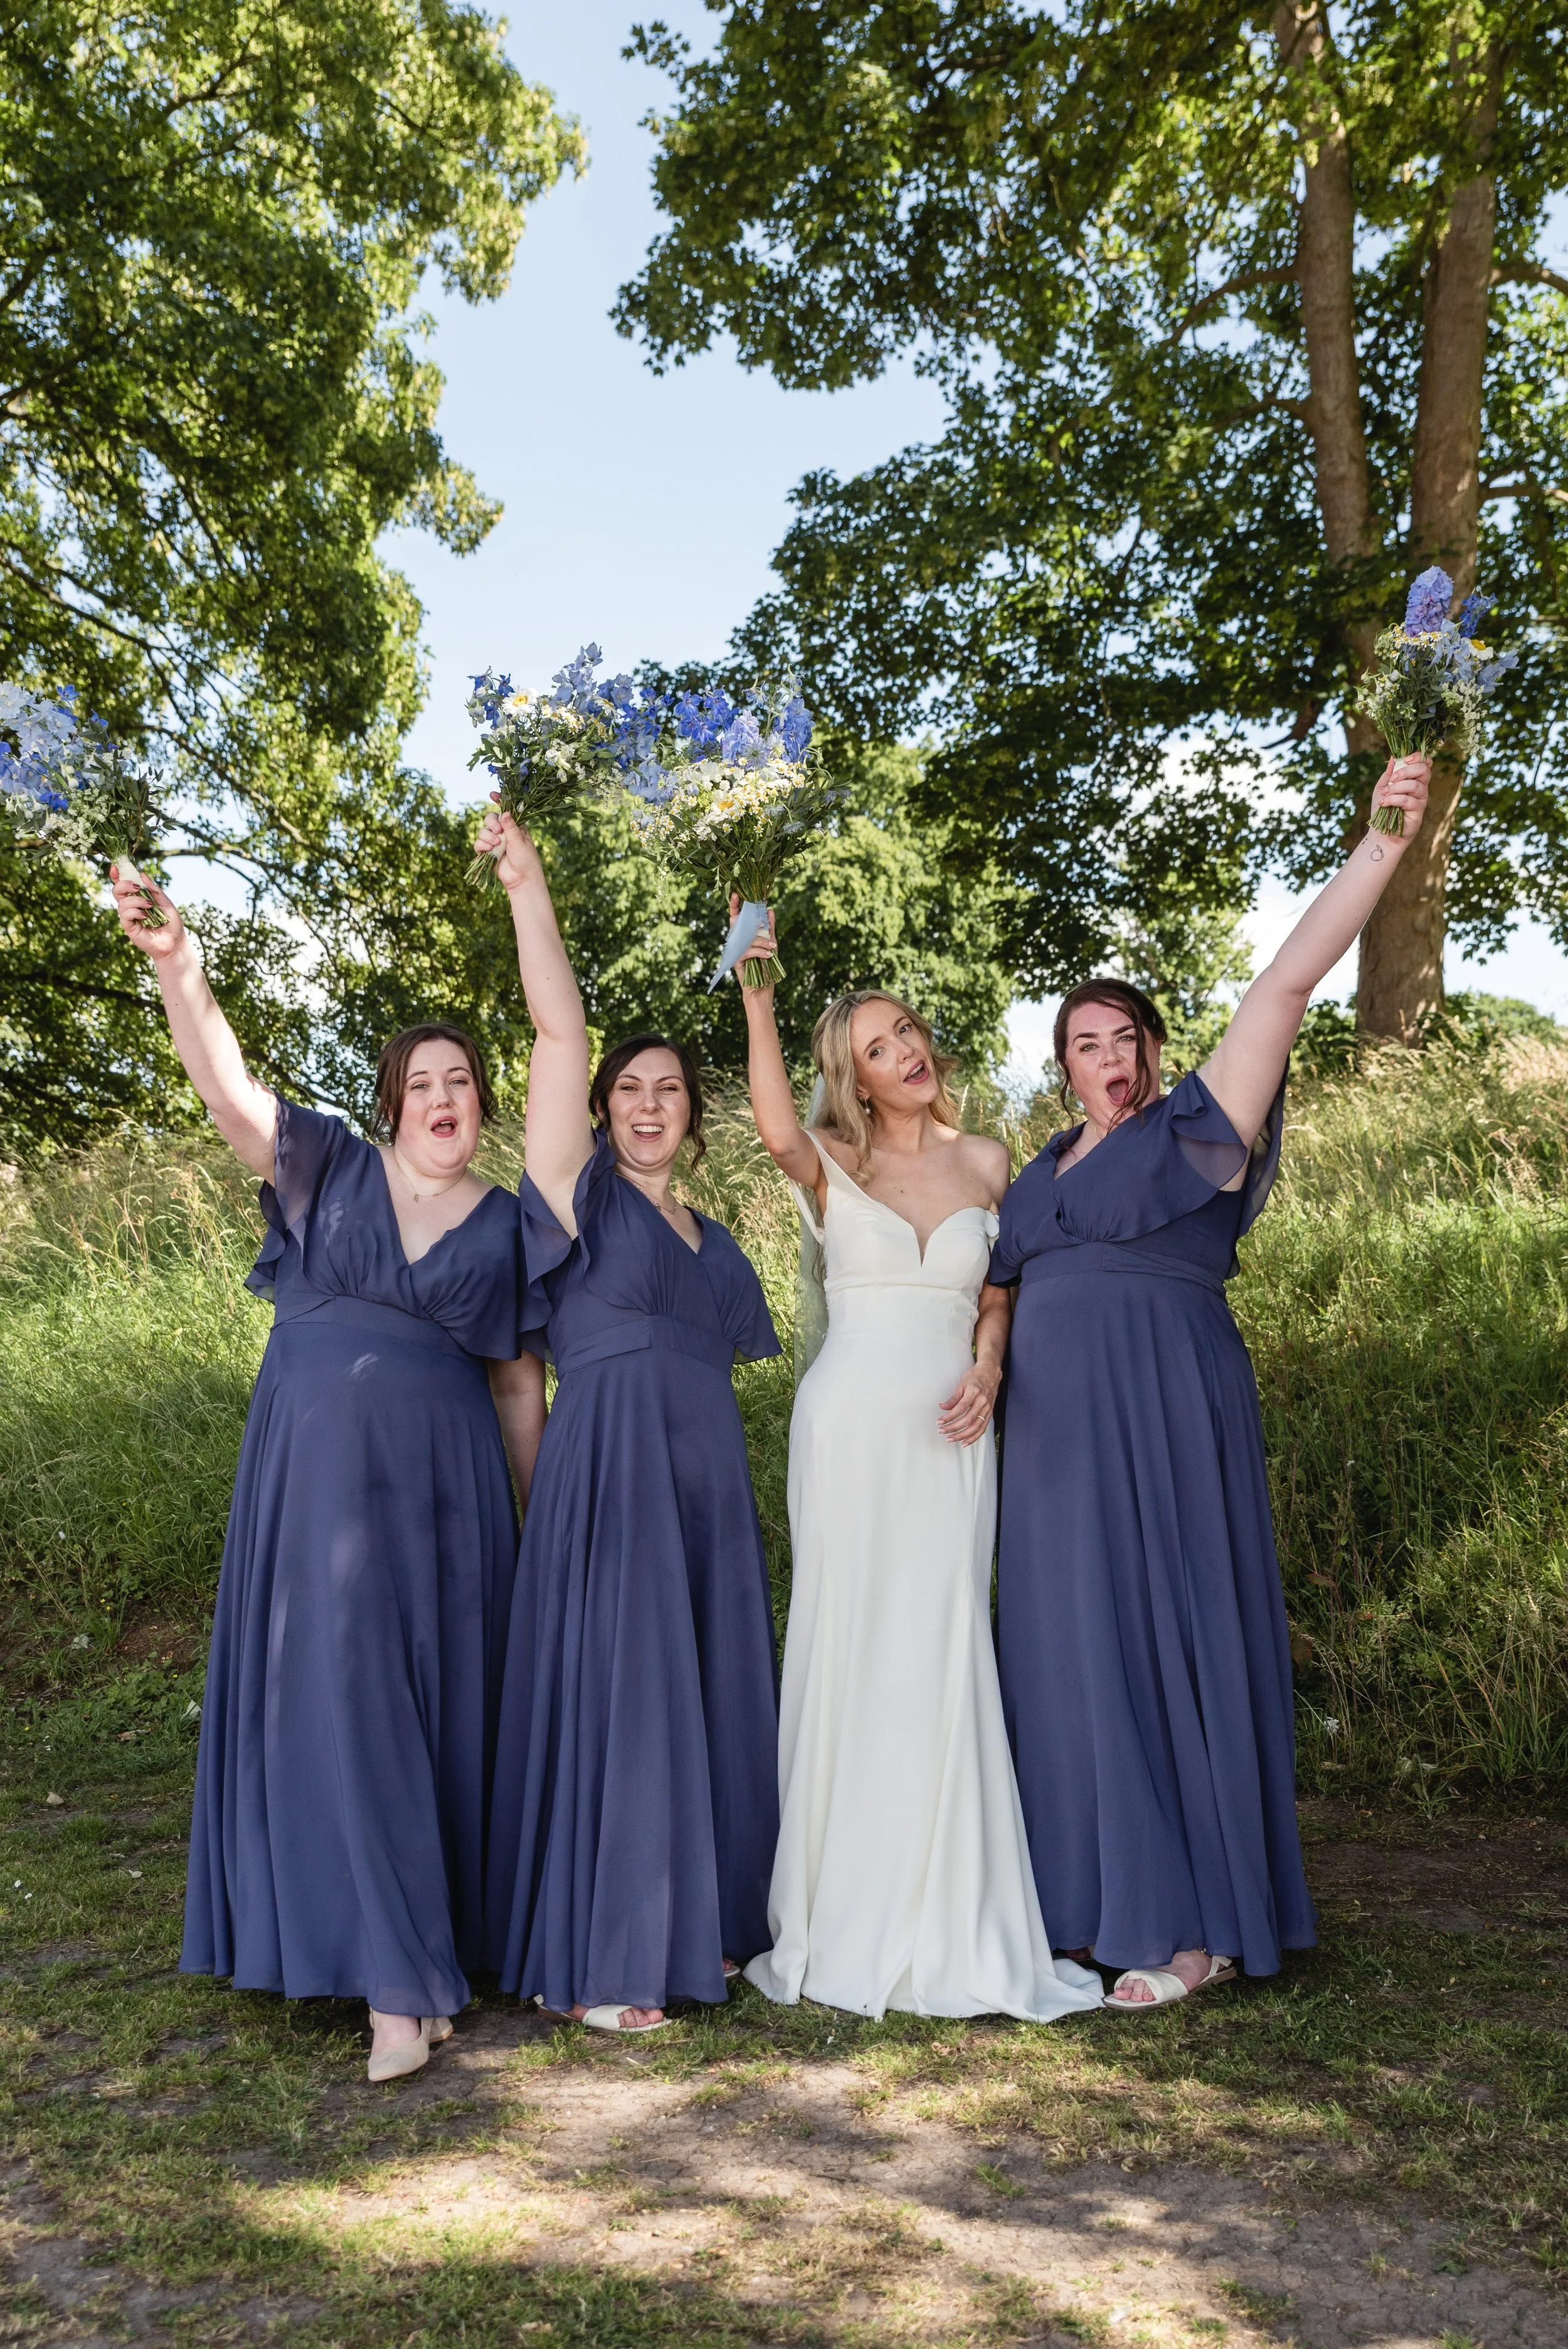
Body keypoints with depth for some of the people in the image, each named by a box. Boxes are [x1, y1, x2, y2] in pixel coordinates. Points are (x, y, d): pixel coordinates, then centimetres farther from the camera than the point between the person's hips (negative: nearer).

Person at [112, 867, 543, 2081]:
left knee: (436, 1704, 3)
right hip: (319, 1464, -1)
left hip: (446, 1479, 1)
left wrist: (543, 1518, 10)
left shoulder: (506, 1226, 9)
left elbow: (519, 1381, 12)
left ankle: (433, 1942, 17)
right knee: (341, 1695, -5)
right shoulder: (333, 1168, 6)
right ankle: (400, 1981, 4)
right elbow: (229, 1089, -8)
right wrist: (180, 971, -25)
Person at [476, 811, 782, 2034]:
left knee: (712, 1695, 9)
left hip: (712, 1479, 7)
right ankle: (594, 1963, 7)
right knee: (615, 1692, -4)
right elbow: (559, 1032, -9)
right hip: (610, 1465, -6)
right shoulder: (580, 1192, 0)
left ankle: (701, 1926, 23)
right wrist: (529, 886, -12)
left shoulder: (713, 1239, 18)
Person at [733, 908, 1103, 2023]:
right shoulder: (833, 1163, 0)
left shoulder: (985, 1162, 10)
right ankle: (846, 1919, 12)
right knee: (849, 1652, 0)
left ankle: (952, 1923, 14)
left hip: (953, 1434, 2)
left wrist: (987, 1367, -3)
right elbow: (778, 1130, -24)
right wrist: (757, 1000, -33)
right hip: (854, 1421, -2)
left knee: (946, 1659, 2)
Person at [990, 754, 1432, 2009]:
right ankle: (1098, 1899, 19)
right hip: (1059, 1436, 6)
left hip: (1168, 1425, -6)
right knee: (1071, 1655, 8)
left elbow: (1287, 983, -11)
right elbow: (1006, 1295, 23)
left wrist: (1383, 839, -18)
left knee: (1169, 1647, -5)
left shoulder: (1194, 1132, -1)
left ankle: (1197, 1921, 5)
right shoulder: (1041, 1173, 18)